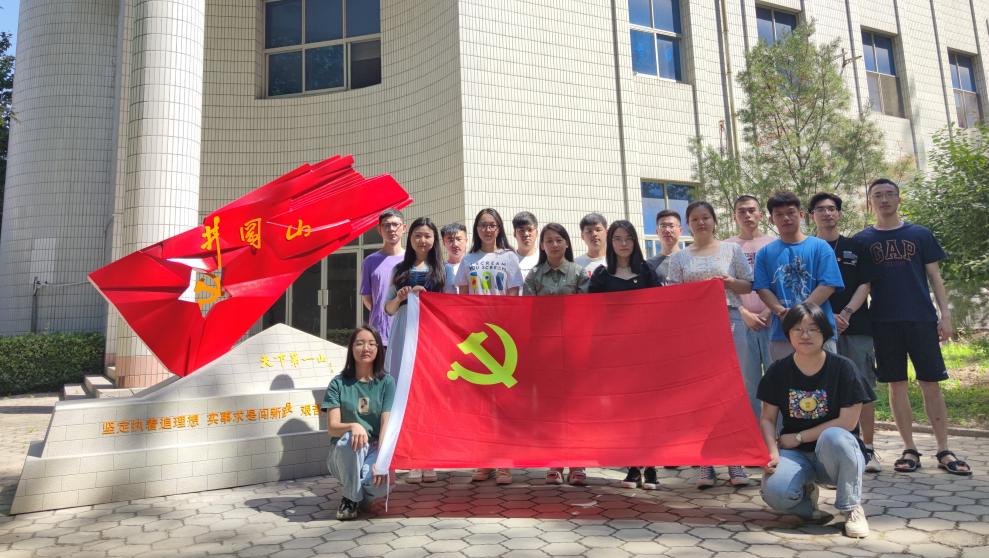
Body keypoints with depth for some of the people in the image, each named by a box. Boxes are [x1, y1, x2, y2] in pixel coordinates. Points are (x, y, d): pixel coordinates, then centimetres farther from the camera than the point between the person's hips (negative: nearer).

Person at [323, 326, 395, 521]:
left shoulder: (386, 382, 1)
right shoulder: (338, 383, 0)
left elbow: (387, 424, -8)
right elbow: (332, 427, -7)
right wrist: (353, 426, -30)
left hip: (374, 450, 0)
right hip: (343, 453, 0)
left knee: (379, 486, -32)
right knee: (349, 439, -35)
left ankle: (362, 493, 8)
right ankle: (351, 498, -11)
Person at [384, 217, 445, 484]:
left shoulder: (442, 269, 12)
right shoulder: (400, 269, 16)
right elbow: (389, 309, 15)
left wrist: (426, 297, -8)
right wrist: (400, 297, -5)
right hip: (405, 334, 1)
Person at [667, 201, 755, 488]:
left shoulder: (731, 250, 11)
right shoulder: (679, 257, 13)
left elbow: (749, 285, 9)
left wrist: (728, 281, -8)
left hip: (729, 320, -1)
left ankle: (735, 461, 7)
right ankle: (705, 463, 6)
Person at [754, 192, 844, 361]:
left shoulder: (820, 247, 5)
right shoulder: (765, 253, 11)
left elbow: (828, 285, -4)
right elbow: (763, 289, 3)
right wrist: (783, 313, -15)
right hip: (781, 334, 1)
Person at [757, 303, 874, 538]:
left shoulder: (842, 367, -8)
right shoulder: (779, 370, -1)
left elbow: (848, 421, -12)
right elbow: (767, 418, 1)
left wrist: (798, 437, -11)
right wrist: (772, 452, -17)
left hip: (837, 453, -1)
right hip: (795, 454, 2)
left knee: (833, 437, -38)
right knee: (774, 493, -29)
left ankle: (851, 509, -12)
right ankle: (806, 494, 10)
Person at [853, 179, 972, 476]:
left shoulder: (920, 235, 8)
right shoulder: (862, 240, 6)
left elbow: (934, 276, 7)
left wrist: (945, 314, -1)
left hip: (921, 318, 0)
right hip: (884, 322, 0)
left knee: (931, 384, 2)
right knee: (897, 385, 4)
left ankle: (944, 451, 11)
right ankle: (910, 450, 12)